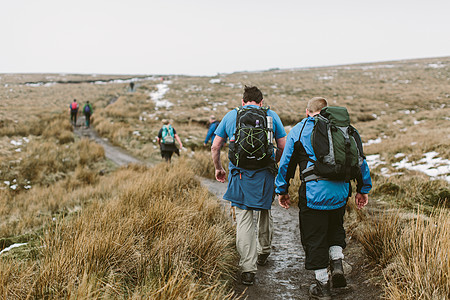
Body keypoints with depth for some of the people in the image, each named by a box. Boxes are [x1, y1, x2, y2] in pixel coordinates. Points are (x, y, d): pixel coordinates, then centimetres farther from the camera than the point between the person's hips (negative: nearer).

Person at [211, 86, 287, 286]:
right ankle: (264, 252, 40)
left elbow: (215, 147, 8)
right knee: (265, 211, 23)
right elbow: (283, 147, 7)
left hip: (239, 175, -1)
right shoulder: (272, 115, 8)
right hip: (264, 174, 1)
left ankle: (248, 270, -5)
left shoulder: (231, 116, 9)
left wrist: (218, 168, 22)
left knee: (244, 220, 0)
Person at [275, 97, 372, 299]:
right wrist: (363, 189, 17)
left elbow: (286, 163, 6)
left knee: (314, 238, 7)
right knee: (335, 228, 27)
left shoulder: (298, 131, 6)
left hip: (313, 193, -3)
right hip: (340, 191, 3)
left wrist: (281, 190, 16)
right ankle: (337, 262, 7)